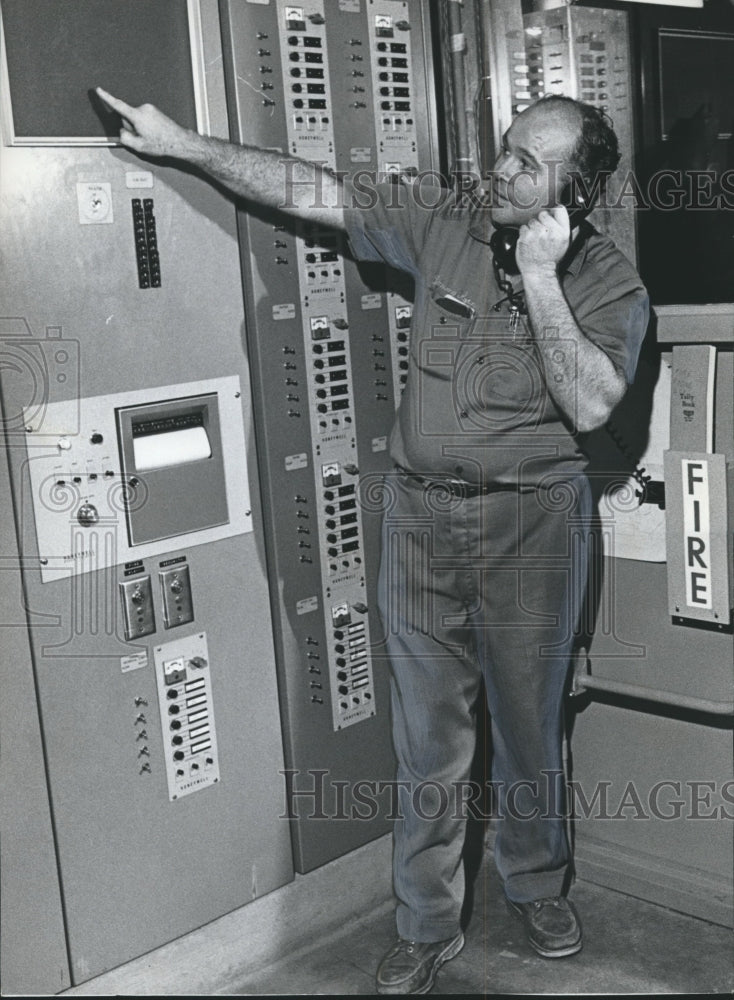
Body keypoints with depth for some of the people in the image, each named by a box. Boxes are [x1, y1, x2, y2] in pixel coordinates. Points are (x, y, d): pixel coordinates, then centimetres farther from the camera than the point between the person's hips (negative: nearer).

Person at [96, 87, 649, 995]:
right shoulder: (440, 223, 0)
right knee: (428, 737, 8)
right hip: (420, 513, 2)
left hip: (531, 520, -1)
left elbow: (589, 406, -19)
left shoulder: (609, 282, -6)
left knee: (529, 722, 13)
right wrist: (183, 145, -5)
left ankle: (536, 886, 39)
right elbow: (311, 192, -1)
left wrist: (539, 275, -21)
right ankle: (426, 926, 25)